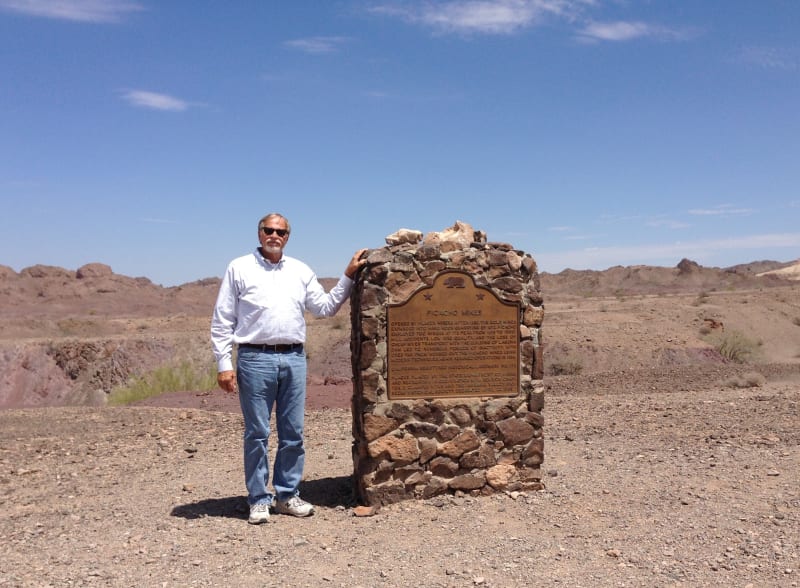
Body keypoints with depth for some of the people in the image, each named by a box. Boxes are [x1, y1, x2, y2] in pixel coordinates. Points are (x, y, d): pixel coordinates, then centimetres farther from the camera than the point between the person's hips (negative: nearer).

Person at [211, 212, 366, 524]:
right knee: (257, 433, 2)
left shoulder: (300, 271, 13)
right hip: (255, 359, -3)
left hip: (294, 358, 4)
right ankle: (259, 500, 15)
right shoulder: (239, 268, 2)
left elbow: (326, 307, 15)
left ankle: (287, 494, 21)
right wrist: (223, 364, -6)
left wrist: (348, 276, 9)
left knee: (293, 432, 8)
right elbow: (222, 321, 0)